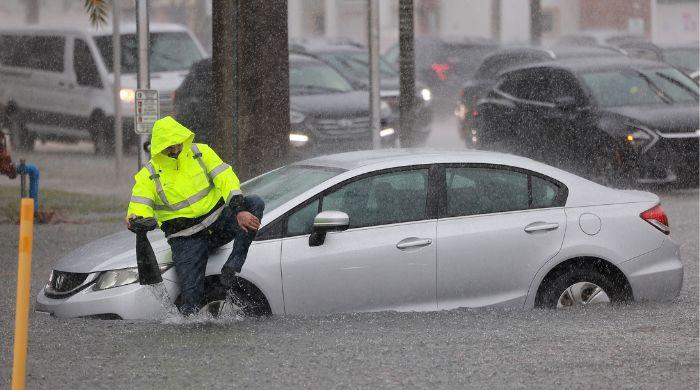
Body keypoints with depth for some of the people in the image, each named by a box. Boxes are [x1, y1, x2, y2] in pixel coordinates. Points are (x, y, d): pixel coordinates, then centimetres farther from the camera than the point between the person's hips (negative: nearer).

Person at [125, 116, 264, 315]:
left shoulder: (201, 153, 1)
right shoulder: (149, 175, -2)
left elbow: (225, 179, -7)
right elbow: (139, 207, -10)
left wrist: (239, 209, -23)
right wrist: (136, 220, -36)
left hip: (219, 222, 2)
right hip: (187, 240, -2)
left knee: (255, 203, -24)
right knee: (191, 296, -18)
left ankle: (232, 267, -27)